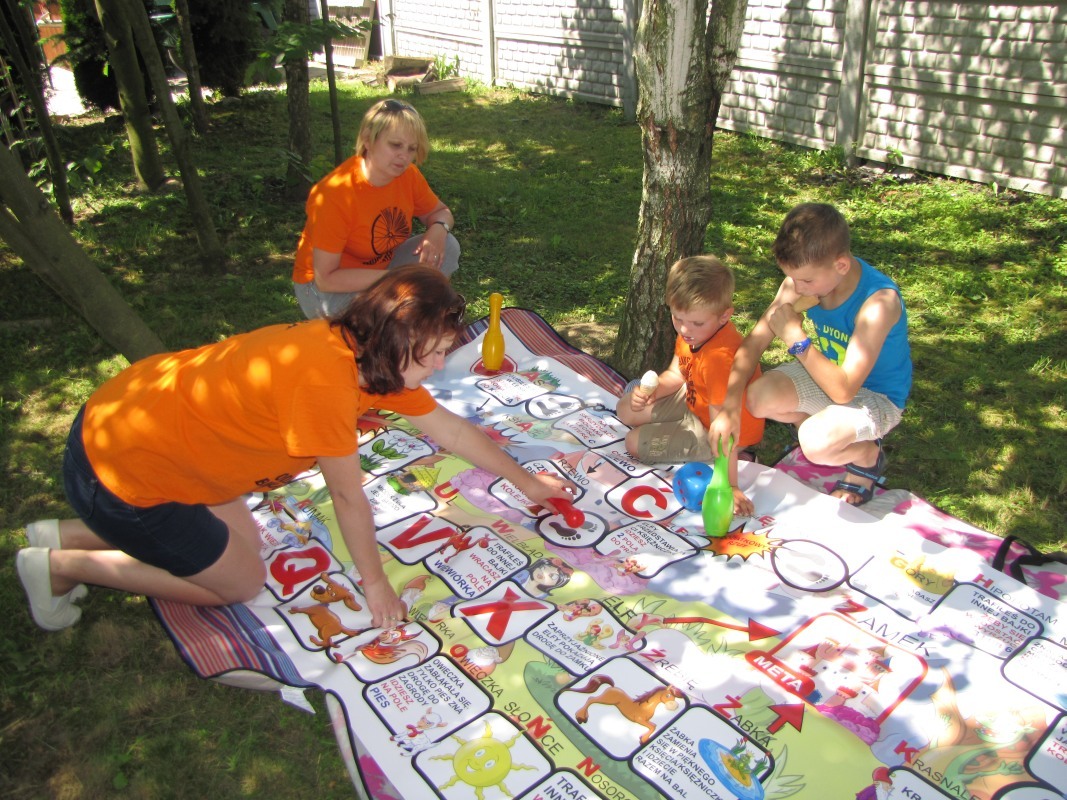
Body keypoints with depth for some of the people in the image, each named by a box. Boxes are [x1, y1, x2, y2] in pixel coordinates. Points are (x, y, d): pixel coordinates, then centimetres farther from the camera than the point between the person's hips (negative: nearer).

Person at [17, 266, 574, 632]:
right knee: (240, 582, 6)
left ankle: (68, 535, 26)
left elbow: (451, 429, 8)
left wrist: (528, 483, 16)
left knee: (243, 541, 21)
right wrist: (375, 584, -3)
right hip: (118, 472, -9)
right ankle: (62, 564, 14)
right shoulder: (325, 378, -31)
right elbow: (349, 497, -19)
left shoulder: (373, 359, -2)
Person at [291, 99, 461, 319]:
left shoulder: (408, 174, -12)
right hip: (322, 288, -6)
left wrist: (438, 229, -20)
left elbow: (440, 212, 6)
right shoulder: (334, 193, -29)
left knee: (447, 246, -13)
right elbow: (326, 278, -29)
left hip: (381, 267, 6)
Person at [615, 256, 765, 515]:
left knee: (636, 443, -10)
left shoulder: (720, 358, -41)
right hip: (693, 401, 9)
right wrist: (651, 391, -18)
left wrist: (729, 486, -36)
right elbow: (676, 373, 4)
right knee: (627, 409, 14)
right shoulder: (693, 333, -15)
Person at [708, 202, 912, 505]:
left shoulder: (879, 301, -33)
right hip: (827, 371, 6)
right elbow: (754, 342, -16)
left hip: (877, 395, -6)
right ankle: (820, 424, 11)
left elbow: (844, 389, -35)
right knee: (758, 398, -19)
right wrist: (729, 408, -26)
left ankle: (869, 455, 3)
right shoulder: (802, 278, -17)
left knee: (817, 443, -33)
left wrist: (796, 338, -35)